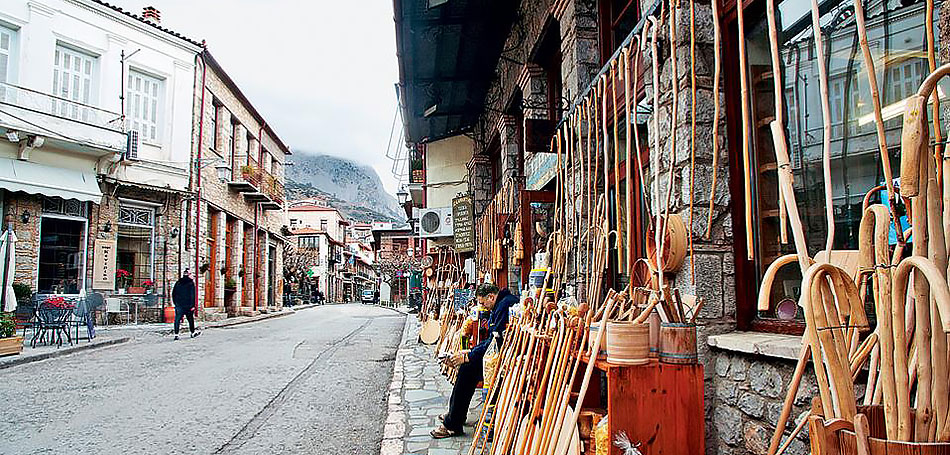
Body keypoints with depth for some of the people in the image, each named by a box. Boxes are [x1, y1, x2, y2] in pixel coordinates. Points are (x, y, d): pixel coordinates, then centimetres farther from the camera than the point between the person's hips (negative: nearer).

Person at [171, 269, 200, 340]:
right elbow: (192, 295, -10)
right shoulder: (191, 283, -6)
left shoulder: (178, 283, 6)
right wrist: (192, 305, -8)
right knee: (190, 319, 12)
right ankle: (193, 332, 24)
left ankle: (176, 335, -7)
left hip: (179, 305, 3)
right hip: (188, 305, -3)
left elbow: (173, 294, 10)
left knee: (177, 320, 1)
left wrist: (176, 303, 16)